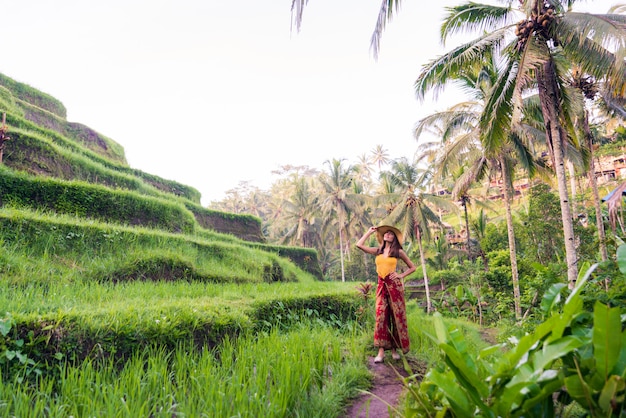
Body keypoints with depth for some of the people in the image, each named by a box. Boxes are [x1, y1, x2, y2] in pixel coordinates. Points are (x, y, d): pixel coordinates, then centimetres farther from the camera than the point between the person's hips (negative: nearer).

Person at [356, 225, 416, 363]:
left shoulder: (398, 252, 5)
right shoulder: (378, 251, 12)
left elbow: (412, 267, 11)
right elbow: (359, 245, 5)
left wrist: (401, 275, -3)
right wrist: (370, 231, 12)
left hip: (394, 285, -2)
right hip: (381, 285, 2)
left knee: (396, 316, 0)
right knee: (381, 316, -6)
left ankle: (394, 349, 10)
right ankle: (381, 351, -6)